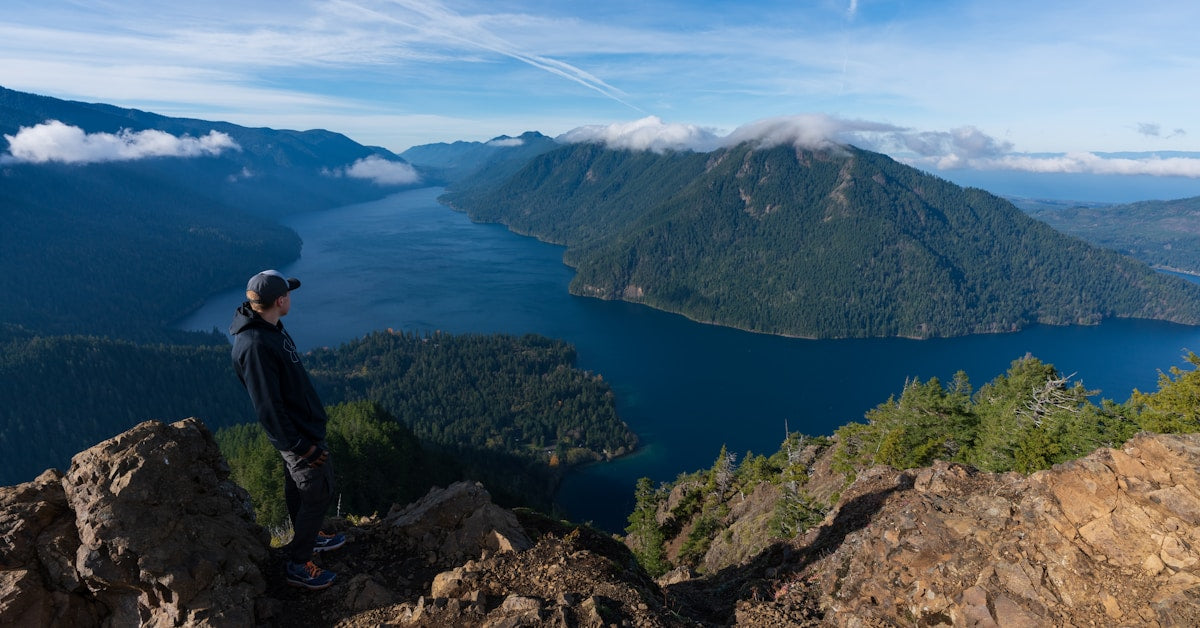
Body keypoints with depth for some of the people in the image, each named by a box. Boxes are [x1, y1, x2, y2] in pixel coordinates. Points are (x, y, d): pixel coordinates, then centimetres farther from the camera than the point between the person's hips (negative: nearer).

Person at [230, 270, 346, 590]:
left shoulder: (270, 327, 0)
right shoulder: (254, 346, -30)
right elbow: (269, 408, -27)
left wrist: (315, 414, 20)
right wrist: (303, 447, -21)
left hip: (303, 424, 10)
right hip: (298, 435, -10)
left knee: (296, 489, 25)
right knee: (318, 494, 3)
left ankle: (309, 536, 44)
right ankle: (298, 564, 19)